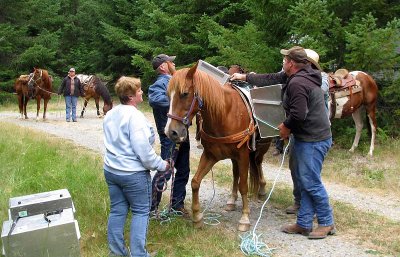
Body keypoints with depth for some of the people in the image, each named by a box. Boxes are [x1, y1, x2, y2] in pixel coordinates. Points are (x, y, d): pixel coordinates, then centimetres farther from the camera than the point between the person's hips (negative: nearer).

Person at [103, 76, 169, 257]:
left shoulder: (110, 114, 7)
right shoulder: (135, 116, -20)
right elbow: (143, 150, -23)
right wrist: (162, 165, -12)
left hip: (110, 170, 8)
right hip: (134, 173, -8)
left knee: (117, 210, 15)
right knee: (141, 212, 6)